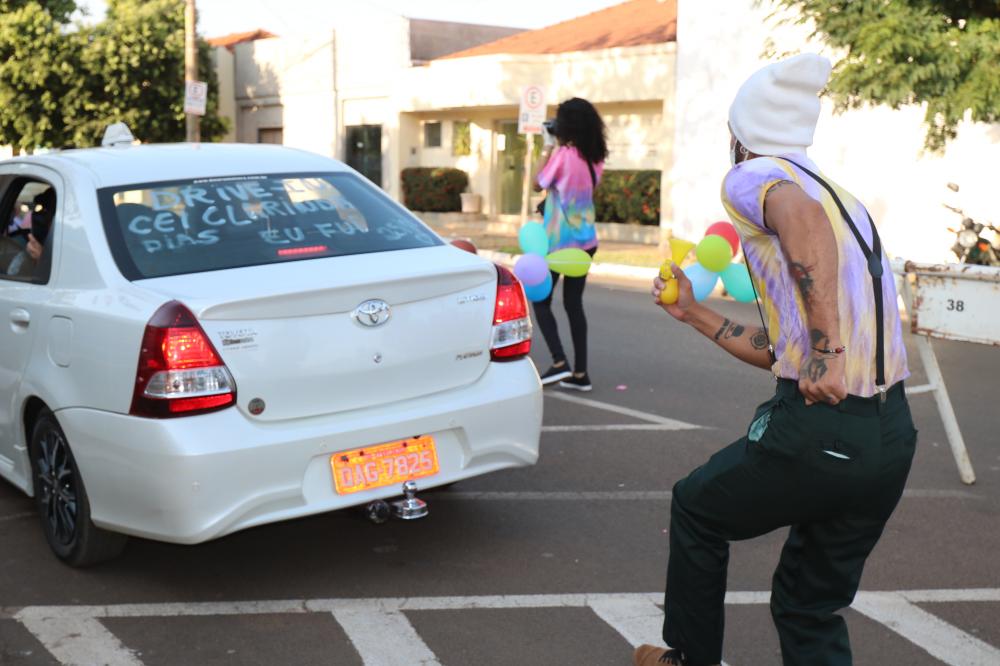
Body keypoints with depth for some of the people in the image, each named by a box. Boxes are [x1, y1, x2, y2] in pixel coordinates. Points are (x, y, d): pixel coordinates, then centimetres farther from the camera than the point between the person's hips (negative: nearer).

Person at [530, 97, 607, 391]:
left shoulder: (563, 155, -16)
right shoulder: (595, 158, 4)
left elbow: (538, 183, -4)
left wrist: (547, 148, 2)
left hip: (558, 241, -6)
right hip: (585, 241, 7)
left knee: (541, 300, 7)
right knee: (574, 303, 11)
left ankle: (559, 362, -6)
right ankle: (580, 373, 9)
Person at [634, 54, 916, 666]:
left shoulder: (750, 177, -3)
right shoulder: (838, 196, 22)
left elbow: (800, 214, -30)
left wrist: (825, 350, -31)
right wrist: (694, 314, 32)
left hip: (819, 429, -7)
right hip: (893, 434, 7)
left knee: (696, 508, 22)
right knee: (812, 608, 20)